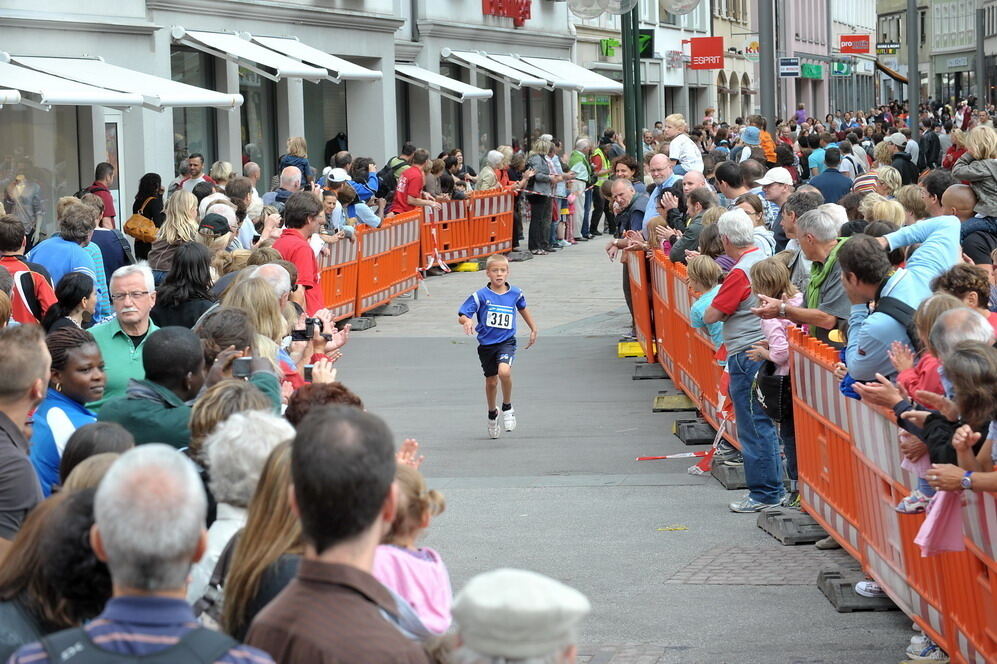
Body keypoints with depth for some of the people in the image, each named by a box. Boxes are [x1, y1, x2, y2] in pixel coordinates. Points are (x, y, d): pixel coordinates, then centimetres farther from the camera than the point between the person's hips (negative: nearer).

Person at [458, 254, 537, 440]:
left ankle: (507, 408, -3)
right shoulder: (480, 296, -10)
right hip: (486, 344, 1)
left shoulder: (515, 294, -2)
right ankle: (492, 414, 41)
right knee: (491, 382, 13)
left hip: (506, 342, -1)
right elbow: (461, 316, -12)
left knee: (504, 371, -28)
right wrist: (467, 321, -35)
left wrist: (533, 329, 27)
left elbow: (522, 308, 20)